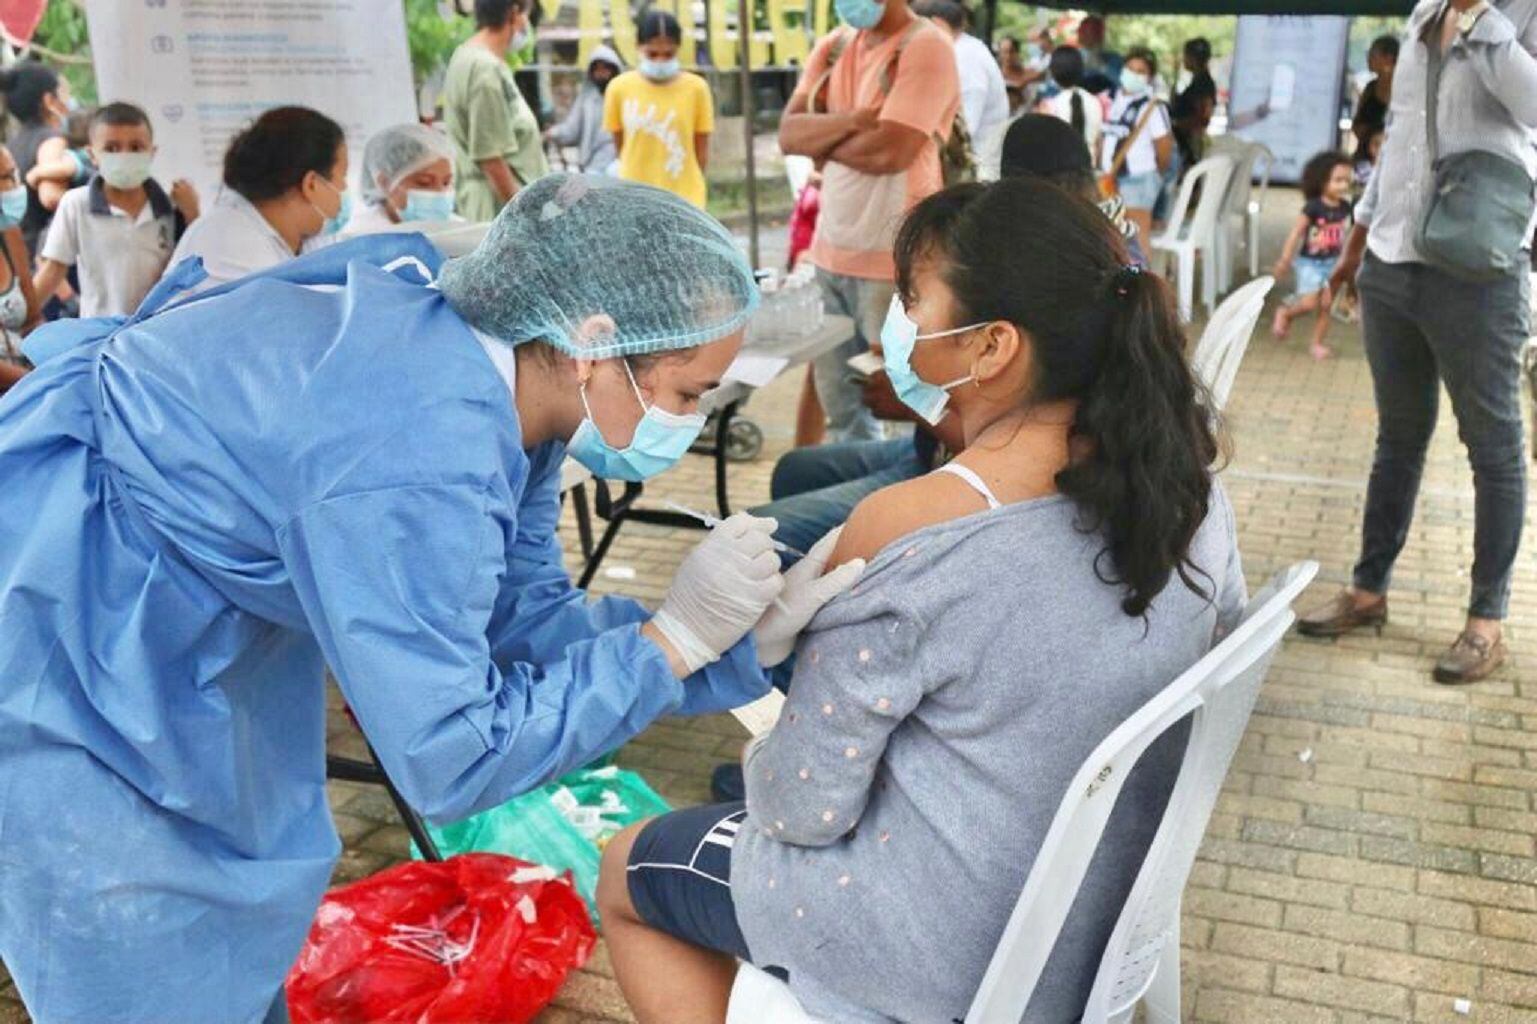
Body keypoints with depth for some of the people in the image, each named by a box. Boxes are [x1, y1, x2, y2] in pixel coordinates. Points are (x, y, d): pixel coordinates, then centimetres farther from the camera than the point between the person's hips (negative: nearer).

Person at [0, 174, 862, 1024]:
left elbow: (523, 613, -2)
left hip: (176, 586, 9)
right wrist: (677, 636, -27)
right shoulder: (421, 458, -38)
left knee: (243, 878, 21)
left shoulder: (503, 381, -9)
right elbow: (449, 761, -32)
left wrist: (740, 639, -11)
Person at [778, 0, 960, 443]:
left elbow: (890, 151, -21)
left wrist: (822, 139, -4)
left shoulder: (926, 47, -11)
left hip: (894, 259, -7)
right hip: (831, 251, 7)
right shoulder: (833, 46, 11)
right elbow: (788, 133, 0)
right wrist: (857, 119, -15)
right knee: (839, 399, 16)